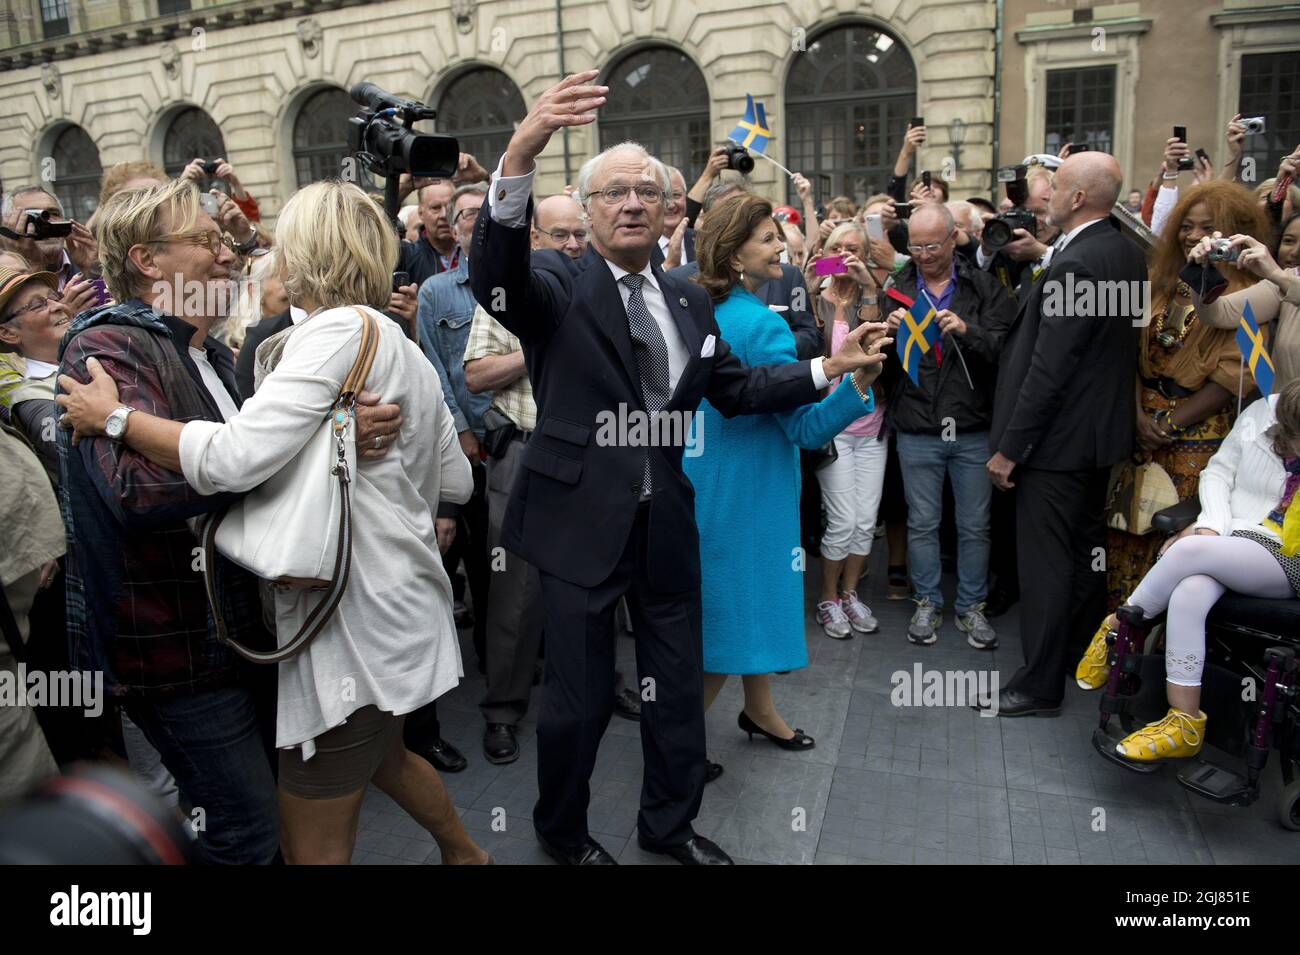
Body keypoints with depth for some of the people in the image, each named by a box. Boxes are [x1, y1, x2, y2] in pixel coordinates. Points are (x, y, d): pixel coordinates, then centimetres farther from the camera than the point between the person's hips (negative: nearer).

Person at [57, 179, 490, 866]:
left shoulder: (339, 329, -16)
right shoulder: (402, 344, 13)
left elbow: (233, 459, -28)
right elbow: (456, 481, 16)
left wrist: (112, 415, -14)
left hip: (356, 619, -10)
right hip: (400, 602, 10)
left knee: (312, 845, 4)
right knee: (383, 757, 33)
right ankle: (463, 853, 54)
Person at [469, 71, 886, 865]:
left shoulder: (689, 302, 9)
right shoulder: (559, 285, -7)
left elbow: (734, 388, 17)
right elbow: (494, 277, -28)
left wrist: (825, 368, 10)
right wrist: (520, 157, -43)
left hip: (667, 523, 5)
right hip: (583, 521, -5)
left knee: (679, 685, 17)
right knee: (580, 695, 8)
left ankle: (671, 822, 41)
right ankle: (563, 831, 36)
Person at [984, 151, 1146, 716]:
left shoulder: (1074, 264, -22)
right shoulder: (1125, 253, 7)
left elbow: (1048, 368, -24)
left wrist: (1009, 448, -18)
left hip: (1058, 437, -10)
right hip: (1101, 430, 10)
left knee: (1045, 563, -1)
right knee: (1087, 551, 21)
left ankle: (1039, 686, 9)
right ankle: (1084, 657, 38)